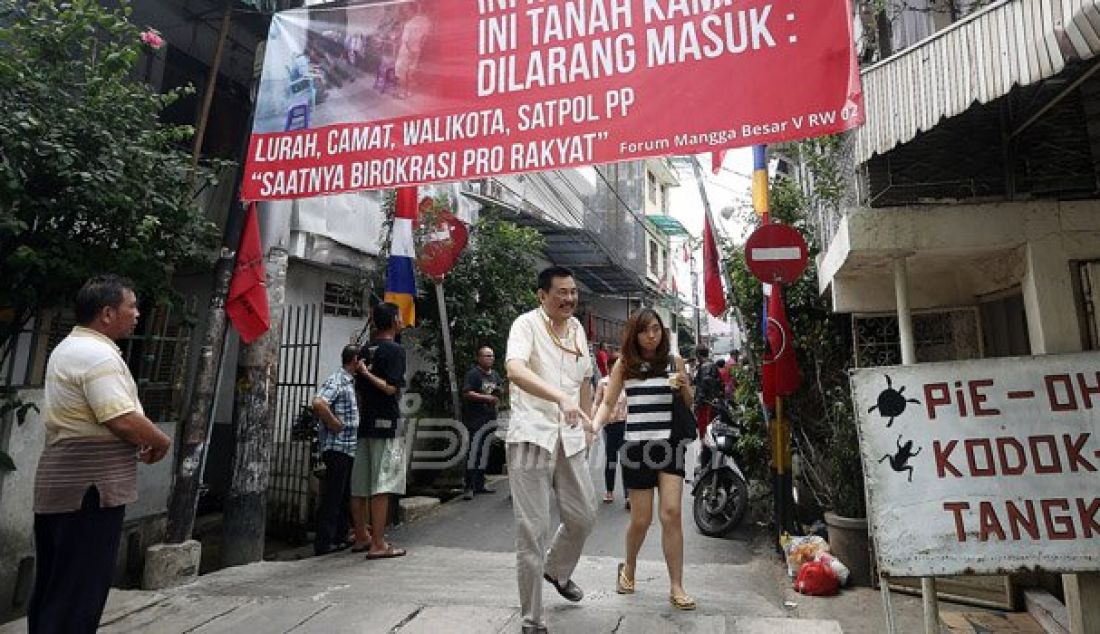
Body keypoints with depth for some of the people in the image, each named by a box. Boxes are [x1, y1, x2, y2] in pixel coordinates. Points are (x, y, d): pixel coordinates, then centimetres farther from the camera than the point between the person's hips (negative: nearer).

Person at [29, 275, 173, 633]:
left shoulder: (67, 349, 16)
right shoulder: (99, 354, -18)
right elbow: (123, 420, -26)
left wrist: (139, 440, 11)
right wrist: (160, 442, -8)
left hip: (59, 483, 11)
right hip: (91, 487, -10)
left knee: (52, 588, 18)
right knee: (79, 594, 0)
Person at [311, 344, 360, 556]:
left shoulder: (351, 382, 16)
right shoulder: (336, 380, -12)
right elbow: (318, 404, -29)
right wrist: (335, 425, -21)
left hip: (350, 449, 10)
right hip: (337, 448, -10)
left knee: (345, 497, 16)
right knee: (332, 497, -4)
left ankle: (340, 537, 26)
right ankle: (323, 543, 4)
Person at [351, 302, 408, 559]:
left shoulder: (365, 350, 12)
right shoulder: (395, 350, -9)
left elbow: (360, 389, 15)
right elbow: (391, 388, -19)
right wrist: (368, 374, -10)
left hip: (365, 424, 8)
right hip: (386, 424, -8)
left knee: (359, 486, 12)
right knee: (382, 486, -5)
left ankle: (361, 538, 24)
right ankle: (378, 545, -1)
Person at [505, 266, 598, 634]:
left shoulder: (577, 328, 11)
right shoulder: (526, 324, -11)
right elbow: (515, 370, -30)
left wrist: (587, 423, 18)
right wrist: (560, 397, -42)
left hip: (569, 437, 6)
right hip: (532, 435, -6)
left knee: (583, 516, 14)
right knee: (532, 528, 0)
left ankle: (557, 570, 44)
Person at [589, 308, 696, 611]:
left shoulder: (674, 362, 4)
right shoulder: (624, 365, 1)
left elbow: (690, 405, 12)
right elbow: (608, 403, 3)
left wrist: (684, 387, -9)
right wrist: (594, 426, -15)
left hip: (670, 445, 1)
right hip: (637, 447, -1)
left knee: (671, 512, -7)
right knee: (641, 519, 7)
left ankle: (676, 587, 7)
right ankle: (629, 568, 35)